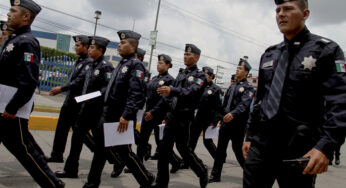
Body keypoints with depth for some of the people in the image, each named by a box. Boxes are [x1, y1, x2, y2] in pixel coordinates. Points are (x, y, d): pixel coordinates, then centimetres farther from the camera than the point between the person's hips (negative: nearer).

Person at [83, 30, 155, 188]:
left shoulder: (136, 65, -13)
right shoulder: (122, 64, 15)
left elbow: (136, 93, -23)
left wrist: (126, 116, -27)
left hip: (121, 118, -9)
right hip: (108, 115, 9)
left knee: (124, 151, 2)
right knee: (100, 149, 13)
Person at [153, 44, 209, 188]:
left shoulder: (200, 76, -4)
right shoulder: (181, 75, 17)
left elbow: (191, 92, -23)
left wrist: (171, 90, -37)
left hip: (184, 118, -6)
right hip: (172, 115, 7)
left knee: (182, 147, -1)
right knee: (164, 148, 5)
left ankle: (202, 172, 22)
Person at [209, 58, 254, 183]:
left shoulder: (248, 87, -4)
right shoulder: (232, 86, 18)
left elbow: (244, 104, -20)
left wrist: (233, 114, -35)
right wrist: (219, 117, 15)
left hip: (238, 124, -6)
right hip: (225, 122, 6)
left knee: (238, 149, 0)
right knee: (220, 149, 5)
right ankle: (215, 175, 12)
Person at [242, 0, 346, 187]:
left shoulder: (326, 50, -3)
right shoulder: (268, 55, 14)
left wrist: (326, 146, -24)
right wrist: (250, 136, 16)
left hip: (299, 150, -4)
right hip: (261, 142, 5)